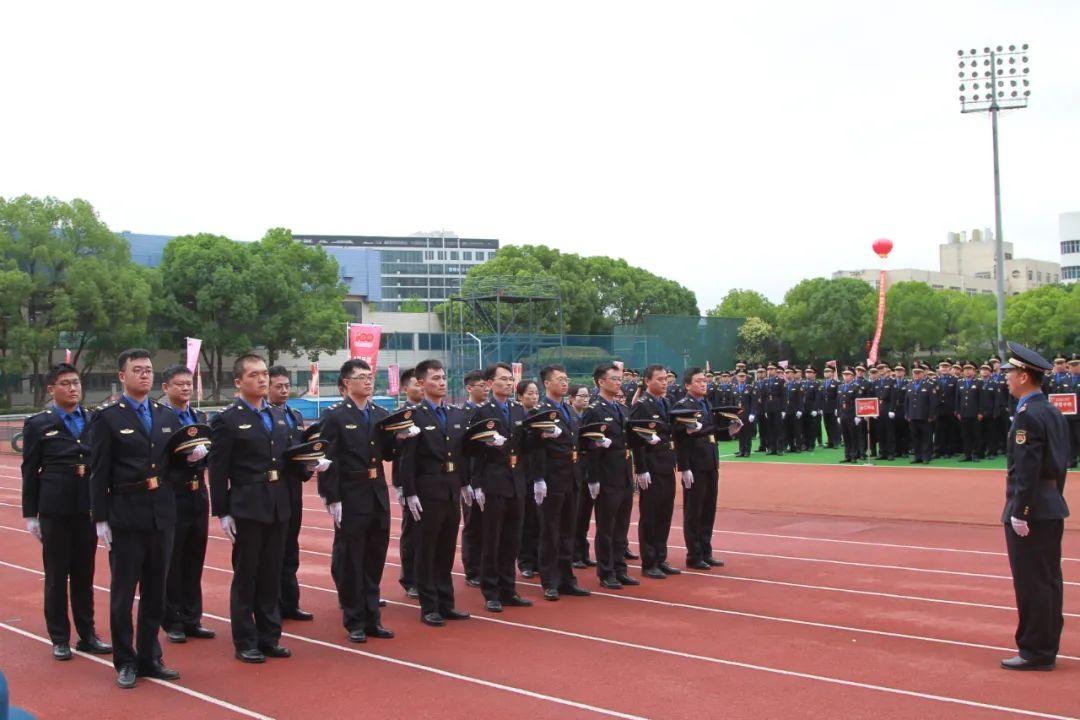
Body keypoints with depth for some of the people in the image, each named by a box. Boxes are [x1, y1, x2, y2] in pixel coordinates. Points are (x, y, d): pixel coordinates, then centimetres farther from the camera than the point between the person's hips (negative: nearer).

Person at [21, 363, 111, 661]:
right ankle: (59, 639, 15)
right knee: (56, 575, 5)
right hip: (55, 510, -2)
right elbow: (30, 472, 1)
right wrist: (30, 514, -1)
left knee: (84, 574, 10)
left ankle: (87, 634, 20)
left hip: (88, 508, 2)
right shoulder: (38, 424, 0)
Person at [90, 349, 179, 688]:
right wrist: (101, 519, -10)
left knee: (156, 591, 11)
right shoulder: (107, 418, -4)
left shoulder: (167, 416, 11)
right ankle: (125, 662, 15)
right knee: (123, 592, 4)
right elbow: (99, 472, -7)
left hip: (162, 515, 5)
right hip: (125, 516, -5)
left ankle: (149, 657, 22)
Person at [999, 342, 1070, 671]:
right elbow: (1061, 463, 16)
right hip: (1053, 508, 10)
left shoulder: (1027, 416, -18)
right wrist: (1054, 498, 20)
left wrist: (1019, 513, -19)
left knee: (1031, 583, -3)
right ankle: (1048, 646, 22)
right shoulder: (1054, 413, 12)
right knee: (1048, 580, 14)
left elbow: (1027, 470, -22)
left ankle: (1035, 652, 2)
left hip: (1031, 511, -10)